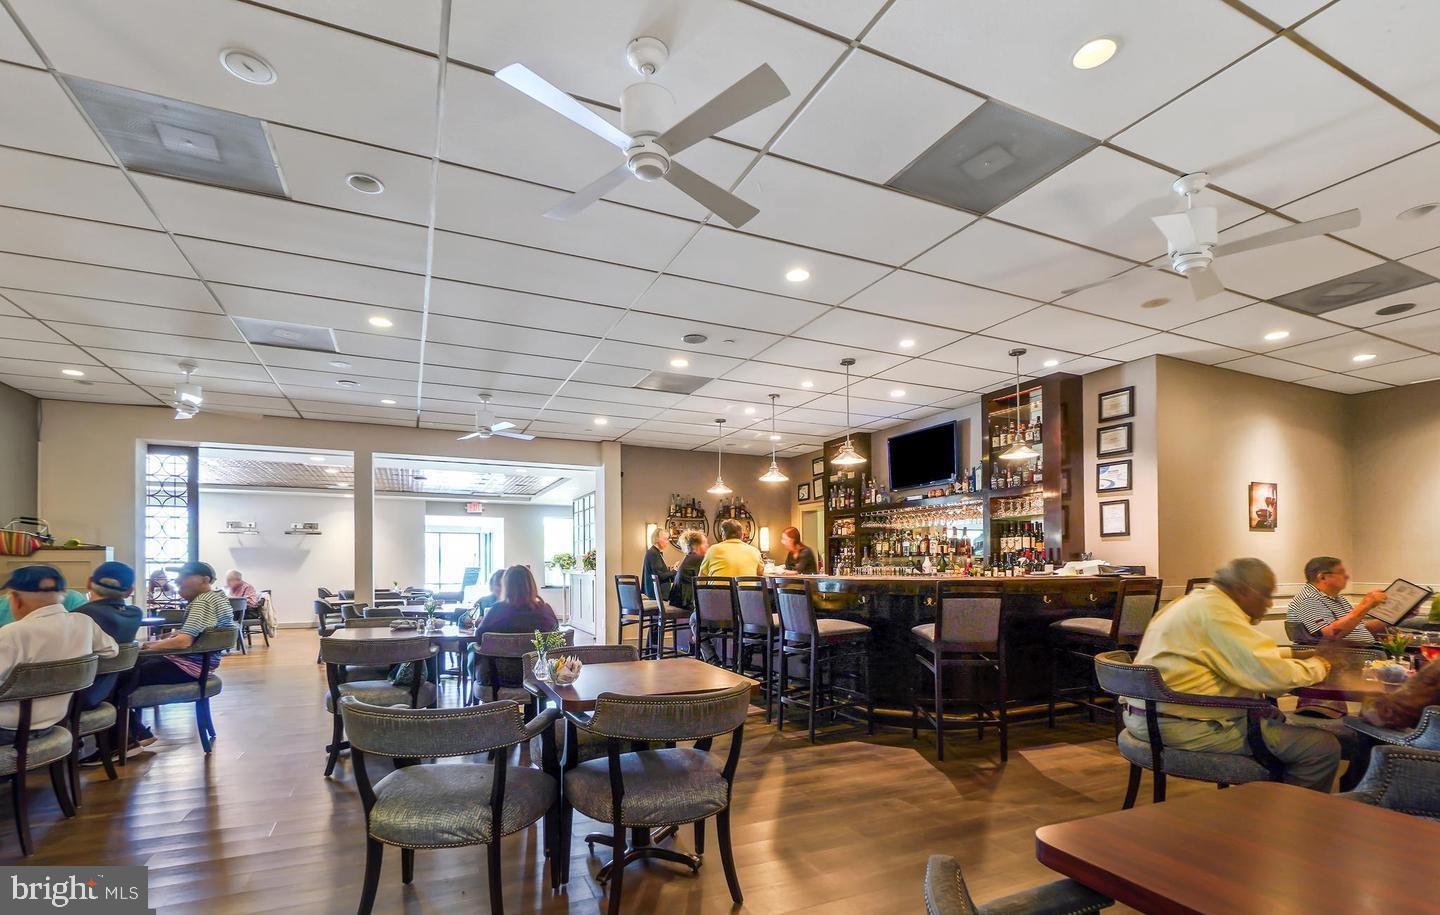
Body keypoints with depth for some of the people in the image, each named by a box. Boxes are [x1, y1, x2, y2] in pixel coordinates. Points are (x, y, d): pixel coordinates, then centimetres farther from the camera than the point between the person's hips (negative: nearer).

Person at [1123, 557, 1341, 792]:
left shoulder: (1197, 601, 17)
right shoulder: (1215, 610, -15)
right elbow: (1274, 674, -19)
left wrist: (1296, 654, 21)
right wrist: (1315, 667, 0)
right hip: (1182, 726, -11)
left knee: (1274, 717, 31)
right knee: (1324, 748, -6)